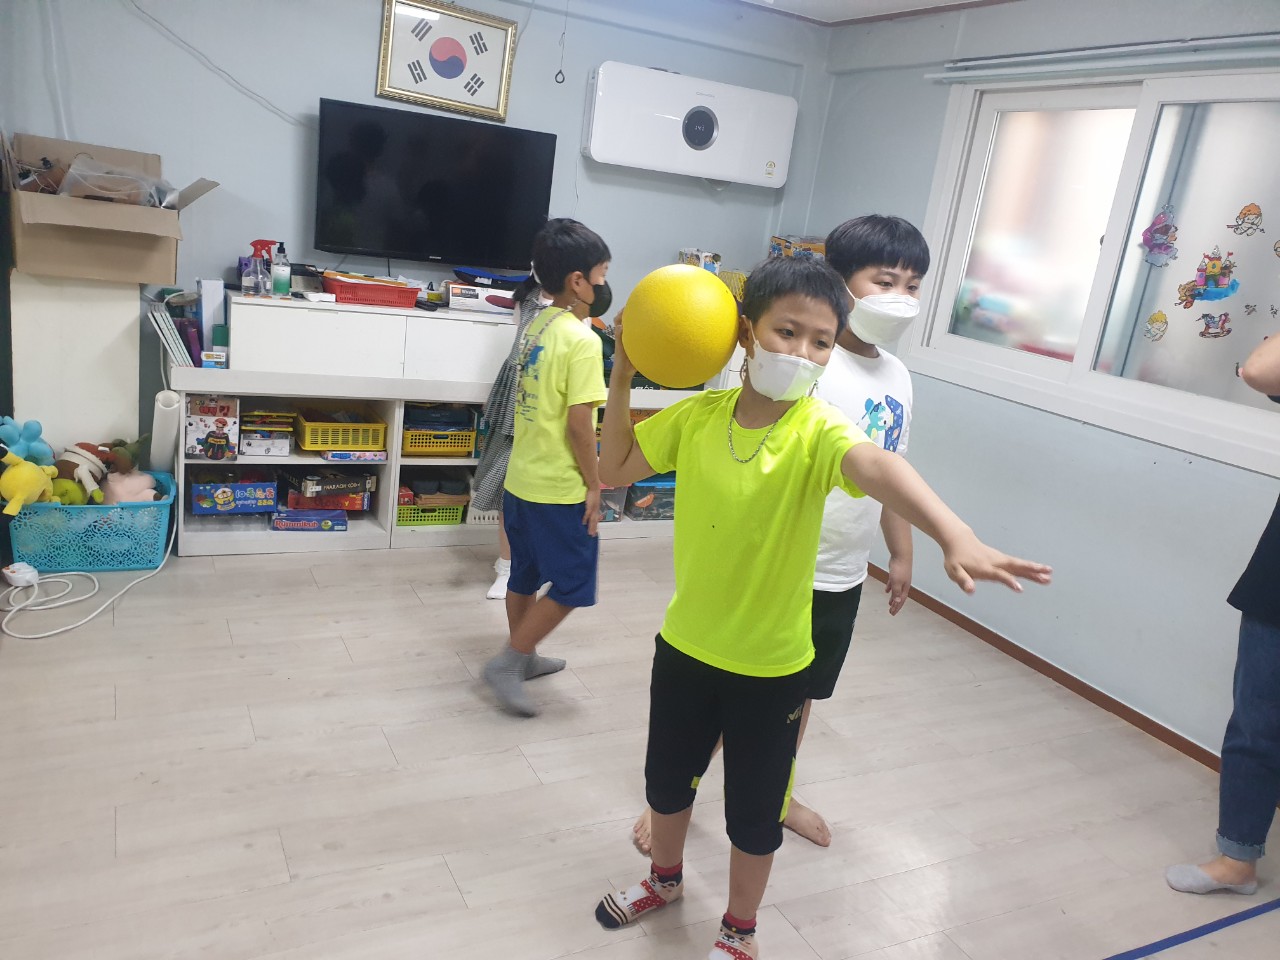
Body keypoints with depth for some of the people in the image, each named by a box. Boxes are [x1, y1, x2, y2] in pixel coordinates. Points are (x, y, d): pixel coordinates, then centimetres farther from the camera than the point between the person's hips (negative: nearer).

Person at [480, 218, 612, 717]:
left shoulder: (536, 327, 6)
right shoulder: (583, 341, -20)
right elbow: (579, 423, -21)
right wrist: (594, 484, -13)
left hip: (521, 478, 9)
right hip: (560, 488, -9)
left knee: (525, 575, 20)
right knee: (572, 586, 5)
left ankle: (524, 656, 34)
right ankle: (506, 664, 8)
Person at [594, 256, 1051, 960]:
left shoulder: (818, 429, -21)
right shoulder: (699, 414, -9)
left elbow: (876, 466, -44)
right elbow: (614, 469, 4)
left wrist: (957, 536, -63)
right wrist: (623, 380, -7)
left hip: (771, 665, -3)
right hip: (685, 644, 4)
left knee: (755, 813, 16)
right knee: (667, 778, 25)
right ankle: (665, 879, 56)